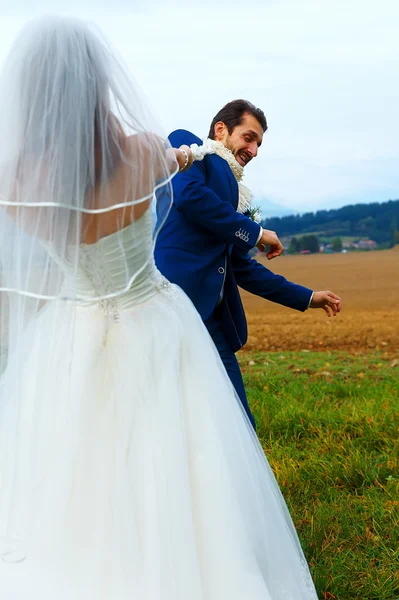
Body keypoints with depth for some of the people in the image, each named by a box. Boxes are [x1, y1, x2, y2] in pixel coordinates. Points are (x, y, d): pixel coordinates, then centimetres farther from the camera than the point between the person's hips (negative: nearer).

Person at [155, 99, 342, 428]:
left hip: (211, 319, 8)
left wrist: (307, 297, 34)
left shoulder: (235, 197, 28)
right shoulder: (186, 144, 9)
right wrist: (254, 232, -2)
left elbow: (242, 269, 31)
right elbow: (188, 194, -12)